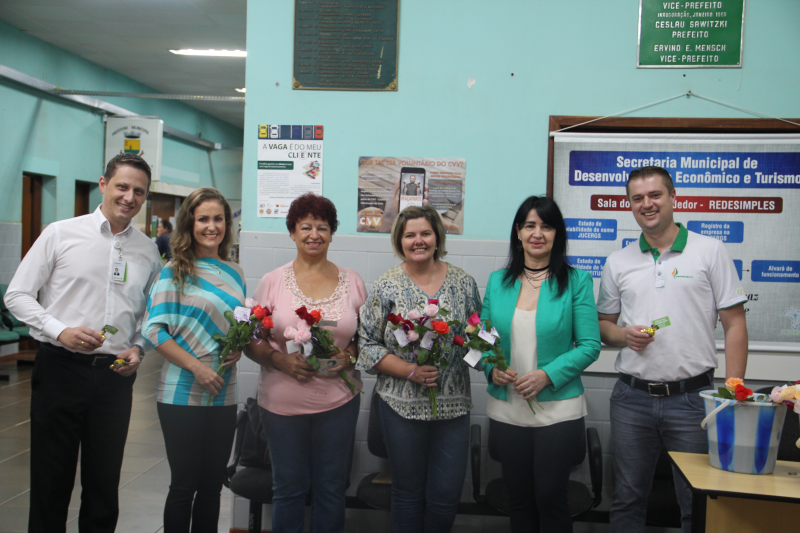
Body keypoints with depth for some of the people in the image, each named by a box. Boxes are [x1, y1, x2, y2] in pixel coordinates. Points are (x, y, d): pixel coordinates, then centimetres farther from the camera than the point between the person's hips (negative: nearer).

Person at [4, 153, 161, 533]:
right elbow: (17, 295, -1)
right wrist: (60, 330, -14)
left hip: (115, 375, 3)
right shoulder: (61, 234, -2)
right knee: (51, 478, 7)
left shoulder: (148, 251, 7)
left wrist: (139, 349, -2)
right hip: (61, 369, -2)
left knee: (104, 483, 12)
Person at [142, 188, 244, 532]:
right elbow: (154, 330, -10)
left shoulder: (234, 273, 10)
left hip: (224, 395, 5)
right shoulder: (175, 271, -5)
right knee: (184, 486, 5)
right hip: (182, 394, -5)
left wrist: (239, 347, -2)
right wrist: (196, 366, -18)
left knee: (212, 486, 13)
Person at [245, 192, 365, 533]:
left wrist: (349, 356, -9)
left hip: (339, 399, 1)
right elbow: (251, 342, 1)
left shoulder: (352, 281, 4)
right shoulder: (273, 281, 1)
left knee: (331, 489, 12)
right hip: (283, 400, -1)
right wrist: (281, 360, -16)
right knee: (289, 488, 11)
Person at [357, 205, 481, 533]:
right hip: (402, 404, -2)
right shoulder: (386, 286, -3)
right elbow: (367, 345, -4)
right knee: (409, 492, 12)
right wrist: (410, 371, -15)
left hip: (453, 404, 2)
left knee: (447, 493, 7)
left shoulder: (463, 282, 3)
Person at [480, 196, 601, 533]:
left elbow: (590, 345, -7)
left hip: (558, 409, -3)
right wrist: (492, 369, -11)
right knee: (518, 496, 15)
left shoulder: (576, 281, -4)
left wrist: (548, 375, -19)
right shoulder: (498, 281, 6)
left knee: (550, 497, 4)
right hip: (506, 410, 3)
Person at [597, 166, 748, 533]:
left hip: (693, 397, -2)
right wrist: (623, 335, -8)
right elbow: (603, 324, 16)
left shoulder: (709, 251, 1)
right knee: (627, 501, 12)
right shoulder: (618, 262, 9)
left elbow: (734, 325, -1)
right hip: (632, 398, 3)